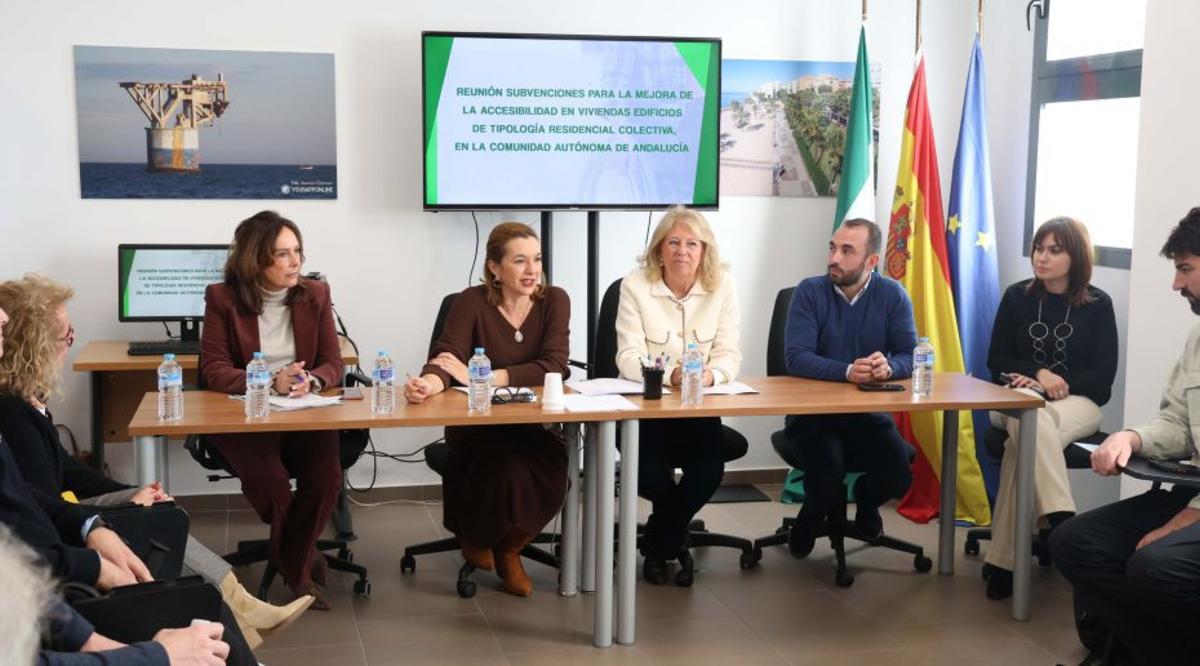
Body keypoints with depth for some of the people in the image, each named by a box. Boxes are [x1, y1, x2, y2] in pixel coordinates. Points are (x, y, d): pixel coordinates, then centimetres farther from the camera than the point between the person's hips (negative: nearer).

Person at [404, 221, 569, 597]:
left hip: (534, 425, 2)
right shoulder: (472, 302, -7)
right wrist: (429, 383, -44)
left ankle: (506, 545, 3)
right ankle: (478, 537, 2)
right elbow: (445, 360, -18)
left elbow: (552, 366, -15)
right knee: (506, 467, -33)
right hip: (477, 426, -2)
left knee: (550, 472, -28)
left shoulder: (554, 301, -2)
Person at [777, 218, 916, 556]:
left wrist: (889, 367, -30)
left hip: (867, 412, 2)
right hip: (811, 412, -2)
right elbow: (796, 358, -18)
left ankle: (865, 502, 20)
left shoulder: (893, 296, -1)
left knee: (898, 478, -19)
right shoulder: (809, 292, -8)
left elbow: (910, 356, -6)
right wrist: (847, 371, -34)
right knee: (827, 479, -26)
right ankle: (812, 516, 13)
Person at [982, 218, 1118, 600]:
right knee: (1031, 421, -38)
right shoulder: (1017, 296, 6)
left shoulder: (1098, 305, 2)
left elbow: (1103, 376, -1)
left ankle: (1003, 559, -38)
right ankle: (1061, 522, -47)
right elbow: (997, 361, 6)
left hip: (1077, 401, -1)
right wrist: (1039, 374, -12)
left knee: (1026, 436, -36)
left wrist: (1055, 384, -14)